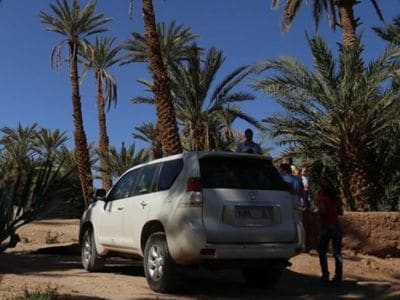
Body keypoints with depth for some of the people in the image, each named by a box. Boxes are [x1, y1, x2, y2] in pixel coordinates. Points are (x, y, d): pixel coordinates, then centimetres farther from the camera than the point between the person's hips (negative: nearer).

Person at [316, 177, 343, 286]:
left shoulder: (321, 196, -6)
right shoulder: (334, 196, 12)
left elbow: (323, 210, -16)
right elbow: (339, 210, 16)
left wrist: (317, 210, 3)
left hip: (326, 226, -5)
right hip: (336, 225, 5)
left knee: (322, 251, 10)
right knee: (337, 253, 3)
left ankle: (325, 275, 6)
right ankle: (338, 278, 1)